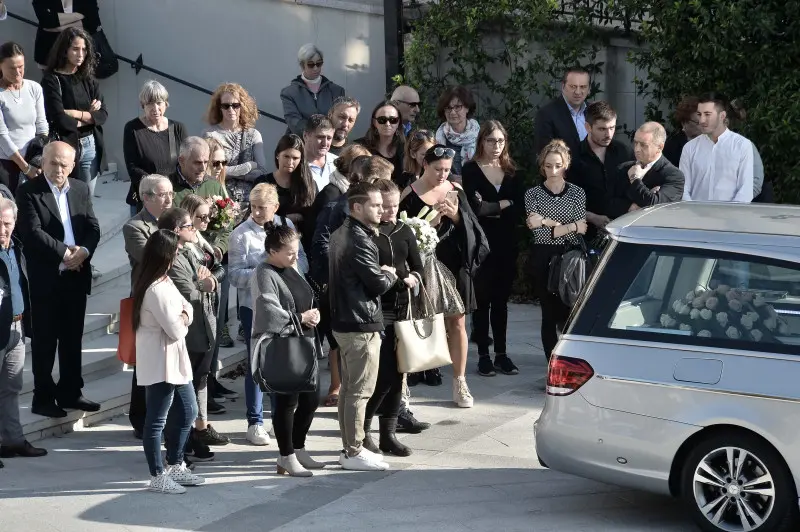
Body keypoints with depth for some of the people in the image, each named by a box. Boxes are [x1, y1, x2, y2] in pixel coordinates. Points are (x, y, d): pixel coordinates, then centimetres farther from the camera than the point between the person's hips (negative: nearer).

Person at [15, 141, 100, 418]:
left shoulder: (81, 189, 9)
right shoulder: (28, 192, -7)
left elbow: (93, 228, 5)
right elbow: (33, 232, -16)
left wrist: (84, 251, -14)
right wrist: (64, 252, -17)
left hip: (76, 276, 5)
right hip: (45, 278, -5)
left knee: (72, 338, 13)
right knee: (45, 340, 3)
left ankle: (70, 392, 23)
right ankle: (43, 397, 11)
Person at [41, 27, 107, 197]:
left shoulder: (88, 79, 10)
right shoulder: (52, 79, -7)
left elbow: (103, 114, 3)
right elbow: (59, 119, -16)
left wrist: (77, 114, -11)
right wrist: (89, 116, -2)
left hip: (90, 145, 5)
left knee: (88, 199, 7)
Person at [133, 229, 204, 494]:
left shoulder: (164, 281, 9)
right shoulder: (158, 290, -24)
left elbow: (188, 310, 13)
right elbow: (176, 330, -22)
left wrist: (182, 317, -9)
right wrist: (181, 321, -1)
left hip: (175, 361, 11)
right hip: (160, 363, -11)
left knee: (187, 412, 19)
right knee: (158, 420, 0)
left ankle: (176, 466, 32)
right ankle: (158, 476, 8)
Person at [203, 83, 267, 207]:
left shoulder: (253, 135, 11)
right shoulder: (210, 134, 3)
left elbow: (262, 173, 1)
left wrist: (231, 172, -8)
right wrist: (248, 167, -2)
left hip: (249, 201, 2)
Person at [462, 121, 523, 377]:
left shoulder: (511, 171, 10)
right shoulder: (471, 170, -3)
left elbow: (519, 209, 1)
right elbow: (475, 207, -14)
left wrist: (491, 209, -10)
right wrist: (503, 205, -4)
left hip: (506, 244, 4)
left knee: (501, 300, 8)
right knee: (482, 300, -1)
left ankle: (502, 354, 13)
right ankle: (483, 356, 4)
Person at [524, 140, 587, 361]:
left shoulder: (577, 193, 7)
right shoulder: (533, 194, 5)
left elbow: (581, 229, -4)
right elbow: (536, 230, -8)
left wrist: (546, 223, -8)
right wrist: (569, 226, -11)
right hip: (544, 259, 0)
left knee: (571, 312, -4)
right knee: (550, 314, 3)